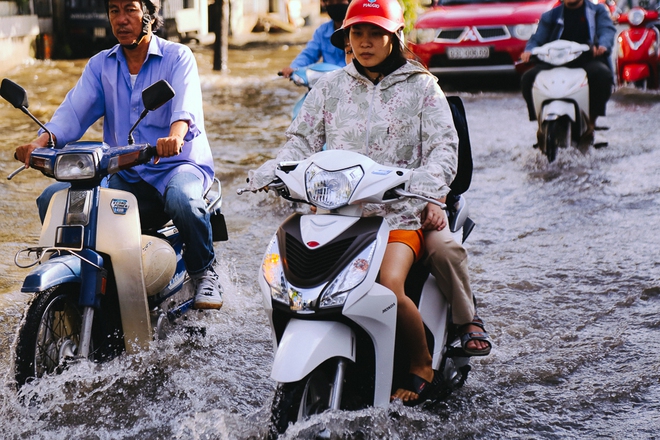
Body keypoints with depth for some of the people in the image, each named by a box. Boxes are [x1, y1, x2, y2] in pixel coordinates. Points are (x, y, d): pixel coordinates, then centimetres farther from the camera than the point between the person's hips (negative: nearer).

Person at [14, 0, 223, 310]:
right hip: (123, 176, 4)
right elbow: (74, 112, -2)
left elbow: (186, 105, -21)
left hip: (177, 164, -4)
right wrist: (41, 142, -23)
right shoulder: (100, 65, 12)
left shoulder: (177, 57, -1)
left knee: (181, 199, -38)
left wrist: (175, 136, -45)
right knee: (53, 198, -15)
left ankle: (204, 271, -11)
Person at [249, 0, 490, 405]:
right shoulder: (331, 87, 17)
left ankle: (423, 367, -5)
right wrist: (266, 174, -4)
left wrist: (428, 193, -20)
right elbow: (303, 141, 15)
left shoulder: (421, 87, 8)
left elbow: (443, 147, 0)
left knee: (389, 284, -29)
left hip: (399, 212, -4)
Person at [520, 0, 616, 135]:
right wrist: (529, 51, -13)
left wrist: (602, 45, -26)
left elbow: (607, 30, -1)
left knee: (602, 73, -35)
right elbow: (537, 39, 13)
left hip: (587, 60, -2)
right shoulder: (550, 16, 22)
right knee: (528, 77, -22)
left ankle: (591, 118, -20)